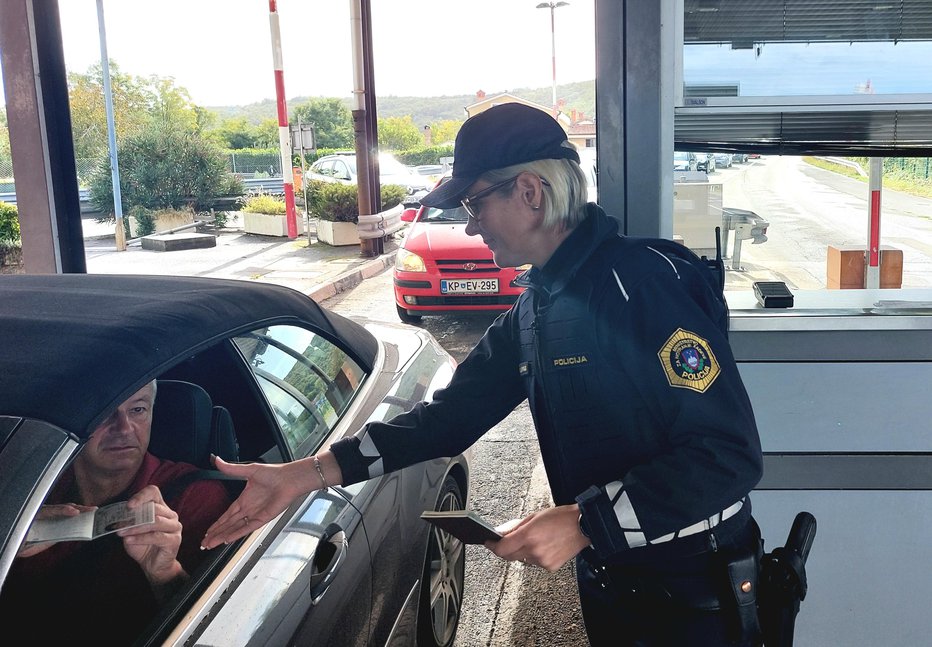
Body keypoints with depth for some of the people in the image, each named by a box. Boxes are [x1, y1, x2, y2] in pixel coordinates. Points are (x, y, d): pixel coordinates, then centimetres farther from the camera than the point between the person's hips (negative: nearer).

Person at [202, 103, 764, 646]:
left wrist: (585, 524, -29)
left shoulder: (646, 283, -23)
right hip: (608, 583, 7)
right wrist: (306, 474, -6)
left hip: (695, 596, -7)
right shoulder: (535, 305, 4)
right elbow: (451, 414, 2)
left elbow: (730, 454, -26)